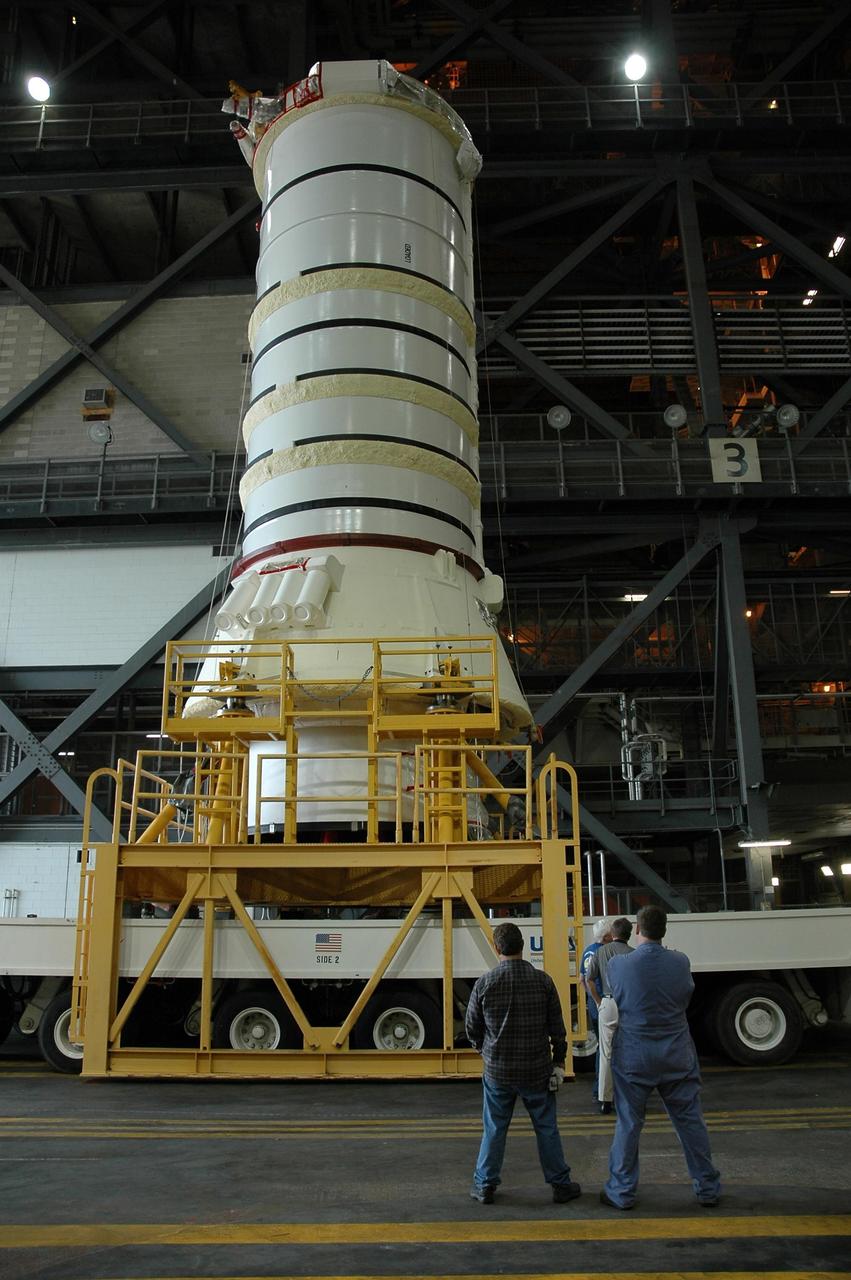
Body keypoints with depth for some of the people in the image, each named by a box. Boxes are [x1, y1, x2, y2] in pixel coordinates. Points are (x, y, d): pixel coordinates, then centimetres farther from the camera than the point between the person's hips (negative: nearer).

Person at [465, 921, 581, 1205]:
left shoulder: (484, 984, -9)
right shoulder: (543, 980, -8)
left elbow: (473, 1029, 1)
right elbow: (557, 1028, -4)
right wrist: (558, 1062, 6)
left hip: (497, 1071, 0)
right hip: (537, 1070, 0)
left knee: (494, 1130, 12)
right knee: (546, 1129, 13)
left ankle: (485, 1185, 21)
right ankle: (561, 1185, 22)